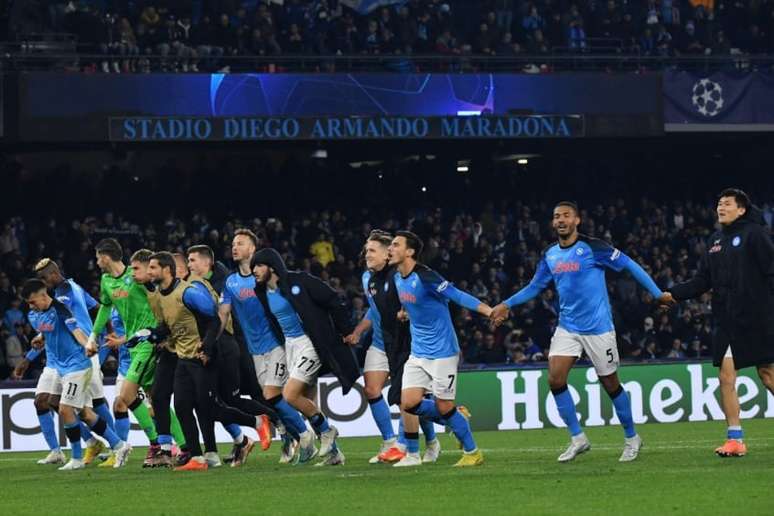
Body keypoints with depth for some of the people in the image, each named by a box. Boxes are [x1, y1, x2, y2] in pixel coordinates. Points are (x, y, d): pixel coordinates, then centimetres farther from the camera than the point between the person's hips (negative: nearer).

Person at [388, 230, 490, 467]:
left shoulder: (424, 276, -20)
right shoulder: (397, 278, 5)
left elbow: (457, 296, -25)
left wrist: (489, 311, -34)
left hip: (442, 352, -7)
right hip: (418, 353, 7)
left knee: (444, 408, -3)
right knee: (408, 402, -7)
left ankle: (472, 452, 15)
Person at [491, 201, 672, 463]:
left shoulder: (592, 247, -12)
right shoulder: (550, 255, 5)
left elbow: (629, 265, -9)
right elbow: (535, 286, 20)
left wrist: (657, 294, -13)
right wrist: (506, 304, 15)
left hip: (598, 328, -5)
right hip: (567, 328, 5)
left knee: (610, 383, 3)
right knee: (555, 379, -10)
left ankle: (632, 438, 22)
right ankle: (578, 439, 2)